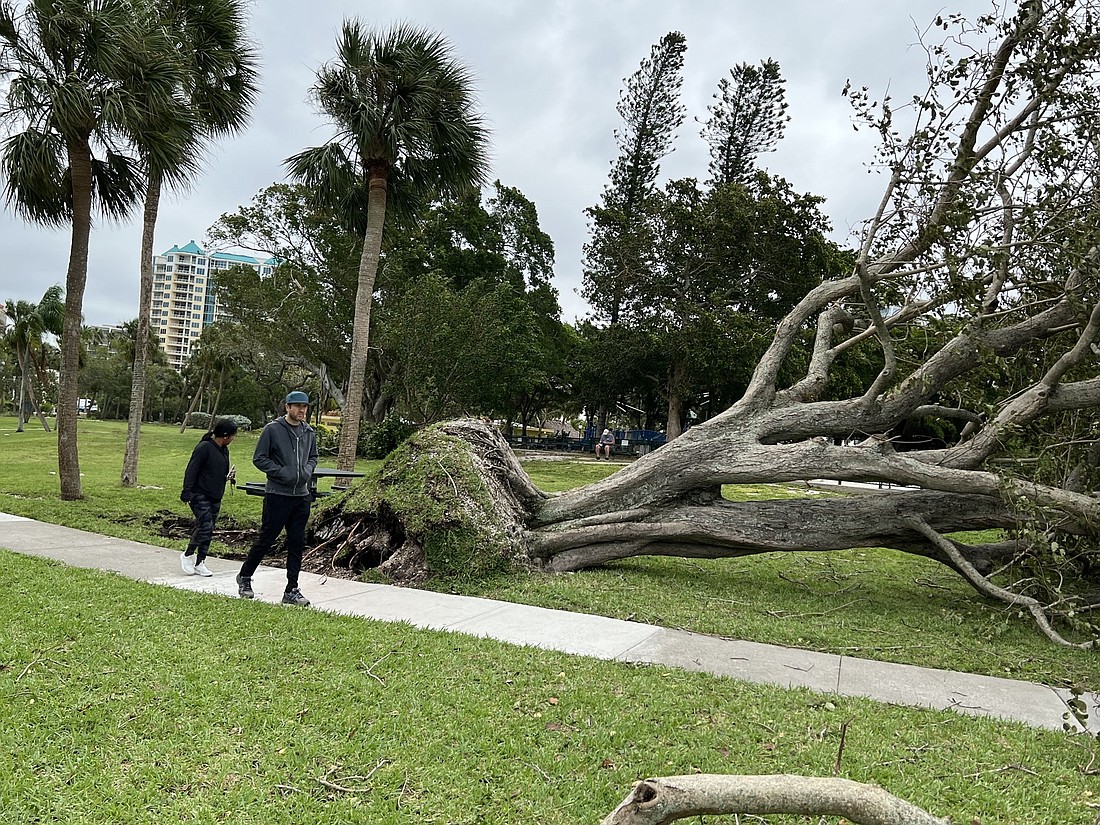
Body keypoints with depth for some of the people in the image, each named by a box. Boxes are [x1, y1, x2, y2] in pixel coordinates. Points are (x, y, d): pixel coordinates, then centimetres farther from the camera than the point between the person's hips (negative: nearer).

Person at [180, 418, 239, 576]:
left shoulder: (224, 450, 12)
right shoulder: (204, 447, -14)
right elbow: (191, 471, -15)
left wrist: (229, 476, 1)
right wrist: (187, 493, -20)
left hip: (215, 498, 8)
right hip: (200, 496, -8)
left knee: (208, 530, 8)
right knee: (205, 526, -14)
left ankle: (200, 563, 16)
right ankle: (187, 555, 6)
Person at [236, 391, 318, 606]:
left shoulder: (309, 432, 10)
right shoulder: (272, 429, -7)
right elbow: (259, 459, -6)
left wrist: (308, 470, 1)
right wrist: (282, 472, -15)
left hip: (302, 496, 5)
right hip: (277, 495, -5)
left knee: (297, 544, 6)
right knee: (266, 540, 3)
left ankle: (292, 591, 13)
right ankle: (245, 576, 27)